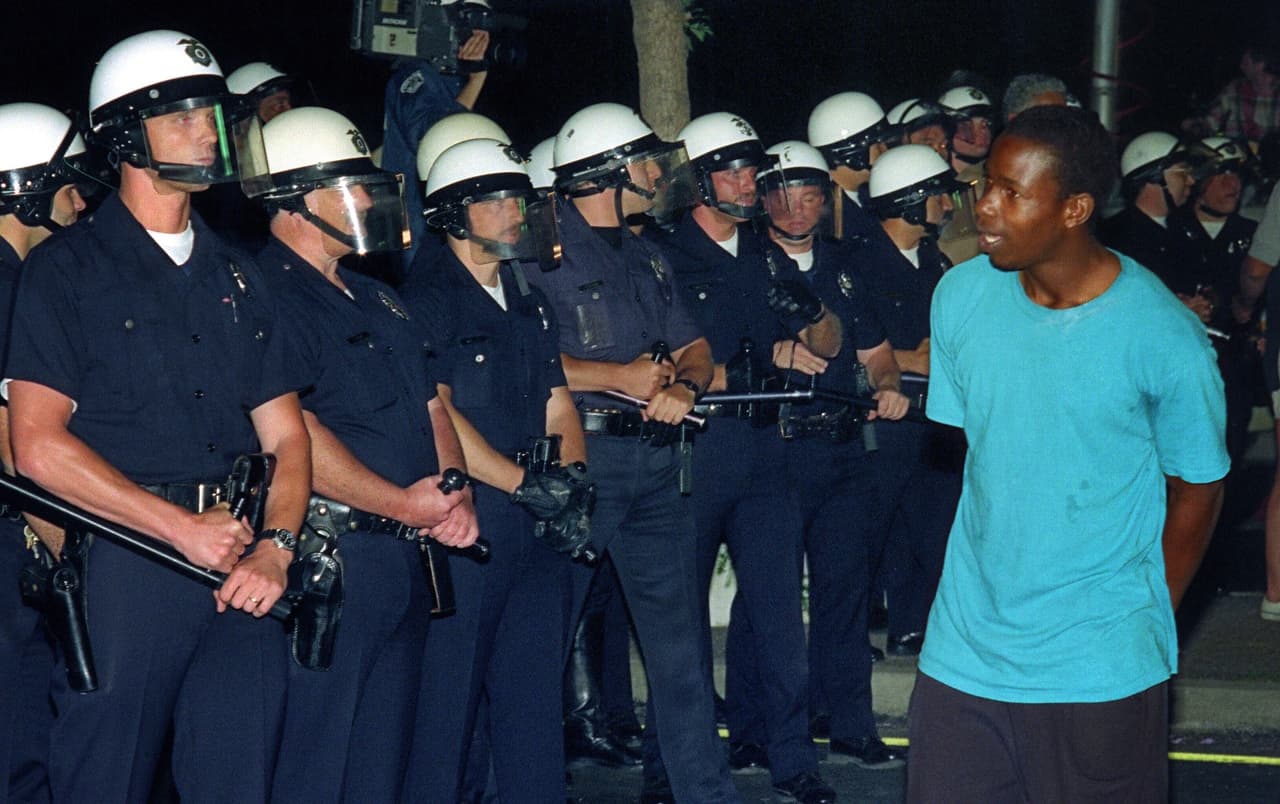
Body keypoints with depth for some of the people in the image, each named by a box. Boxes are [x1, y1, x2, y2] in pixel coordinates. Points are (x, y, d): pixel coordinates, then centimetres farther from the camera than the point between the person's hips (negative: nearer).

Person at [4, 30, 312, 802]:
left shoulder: (238, 276, 17)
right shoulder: (68, 269, 0)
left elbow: (286, 435, 14)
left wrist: (276, 546, -6)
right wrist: (183, 528, -12)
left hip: (242, 568, 5)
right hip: (125, 567, -4)